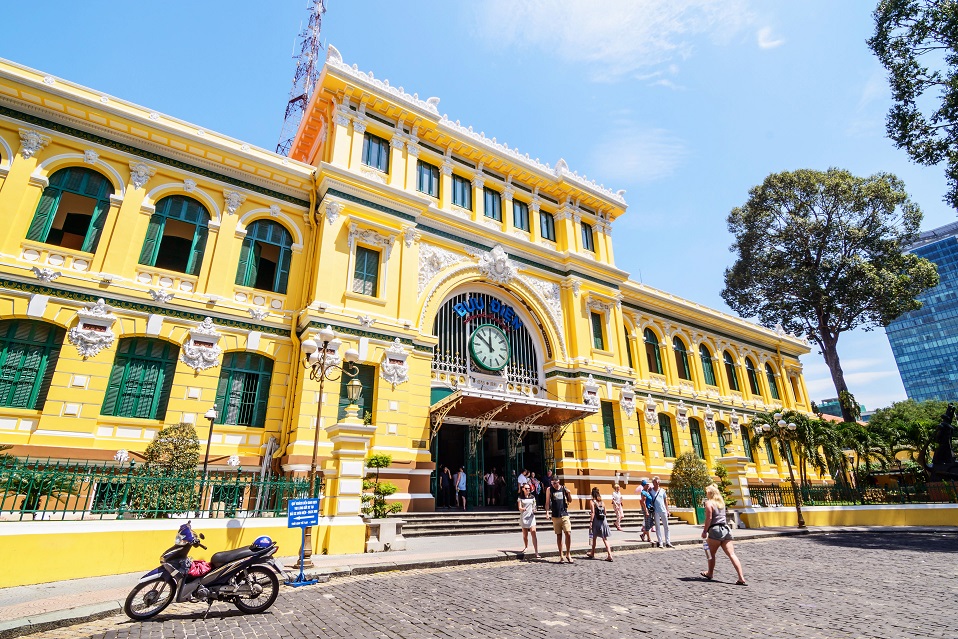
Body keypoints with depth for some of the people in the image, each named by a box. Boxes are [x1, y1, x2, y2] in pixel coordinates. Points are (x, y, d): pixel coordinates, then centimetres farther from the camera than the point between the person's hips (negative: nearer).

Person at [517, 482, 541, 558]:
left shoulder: (532, 497, 7)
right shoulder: (520, 497, 1)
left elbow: (534, 506, 14)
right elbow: (519, 508, -5)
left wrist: (534, 510, -8)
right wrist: (522, 509, -27)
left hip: (531, 517, 0)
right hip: (523, 517, 0)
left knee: (533, 534, -12)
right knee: (525, 534, 10)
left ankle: (536, 553, -13)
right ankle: (526, 547, 36)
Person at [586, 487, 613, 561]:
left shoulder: (592, 502, -7)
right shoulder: (602, 502, 8)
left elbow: (593, 513, -16)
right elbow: (605, 513, 11)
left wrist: (591, 521, -17)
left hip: (596, 522, -3)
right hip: (603, 521, 4)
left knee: (594, 538, 13)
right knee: (605, 539, 5)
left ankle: (592, 554, 26)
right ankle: (609, 555, -6)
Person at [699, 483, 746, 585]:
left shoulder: (709, 503, -7)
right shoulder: (721, 502, 16)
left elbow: (709, 518, -12)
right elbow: (721, 515, 20)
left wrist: (704, 531, -6)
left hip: (715, 530, -6)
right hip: (726, 529, 6)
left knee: (711, 554, 11)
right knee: (731, 554, -1)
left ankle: (710, 574, 25)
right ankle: (741, 578, -10)